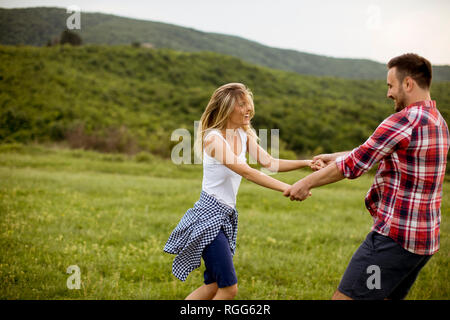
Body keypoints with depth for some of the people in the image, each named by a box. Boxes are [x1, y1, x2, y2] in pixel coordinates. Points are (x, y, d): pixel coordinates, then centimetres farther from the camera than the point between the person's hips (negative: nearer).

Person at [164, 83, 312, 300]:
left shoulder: (244, 135, 7)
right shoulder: (213, 138, -18)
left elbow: (269, 163, 5)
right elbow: (246, 172, -27)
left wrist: (306, 163, -7)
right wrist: (286, 188, -32)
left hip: (225, 216, 8)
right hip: (208, 216, -8)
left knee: (214, 285, 13)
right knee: (229, 288, -9)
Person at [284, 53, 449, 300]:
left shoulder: (405, 120, -17)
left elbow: (355, 163, -15)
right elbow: (373, 151, 21)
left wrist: (307, 183, -4)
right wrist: (334, 158, 22)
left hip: (394, 236, -10)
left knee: (344, 297, -4)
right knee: (389, 296, 20)